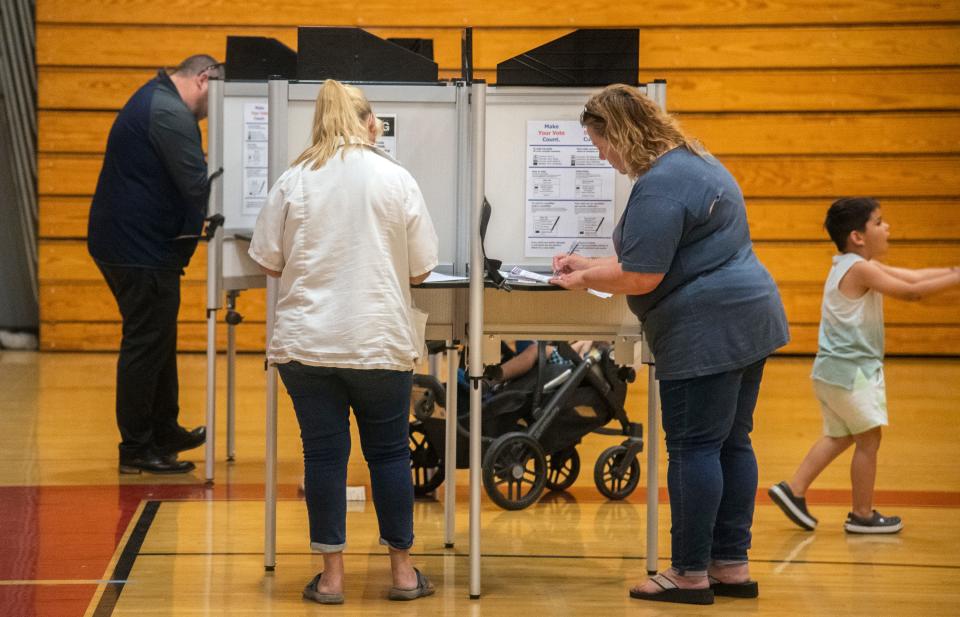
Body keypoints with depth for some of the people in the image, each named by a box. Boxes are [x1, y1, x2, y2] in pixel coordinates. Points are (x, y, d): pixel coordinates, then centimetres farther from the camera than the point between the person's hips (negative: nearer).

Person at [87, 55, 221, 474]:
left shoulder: (152, 100, 17)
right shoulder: (171, 115, -19)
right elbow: (198, 188, -24)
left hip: (120, 243, 11)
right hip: (144, 250, -11)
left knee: (155, 342, 20)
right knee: (146, 347, -4)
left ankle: (164, 430, 31)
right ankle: (136, 450, 2)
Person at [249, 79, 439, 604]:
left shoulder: (293, 182, -1)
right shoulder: (396, 180, -2)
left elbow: (269, 262, 2)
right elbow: (420, 269, 1)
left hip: (307, 340, 1)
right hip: (380, 341, 0)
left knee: (323, 453, 5)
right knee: (389, 451, 10)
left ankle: (331, 575, 9)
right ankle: (402, 571, 17)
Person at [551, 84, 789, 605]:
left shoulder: (658, 186, -18)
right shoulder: (692, 161, 17)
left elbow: (642, 277, -18)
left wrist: (583, 281, -2)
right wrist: (589, 265, 18)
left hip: (705, 333, -11)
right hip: (747, 323, 11)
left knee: (695, 448, -4)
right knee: (731, 443, 13)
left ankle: (691, 574, 2)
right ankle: (731, 566, 18)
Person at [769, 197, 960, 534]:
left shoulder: (861, 265, 13)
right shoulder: (860, 268, -17)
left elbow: (913, 276, 13)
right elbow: (910, 291, -22)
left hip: (833, 370, 10)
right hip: (850, 370, -10)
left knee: (838, 436, 20)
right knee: (868, 437, -1)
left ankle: (793, 490, 18)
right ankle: (862, 515, 6)